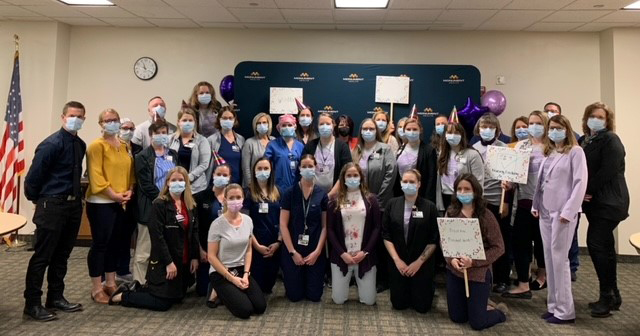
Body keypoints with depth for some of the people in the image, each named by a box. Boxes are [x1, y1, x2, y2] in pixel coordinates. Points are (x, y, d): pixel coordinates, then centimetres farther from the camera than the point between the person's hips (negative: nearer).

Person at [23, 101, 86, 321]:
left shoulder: (80, 145, 8)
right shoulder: (51, 144, -14)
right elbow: (33, 175, -11)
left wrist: (76, 196, 15)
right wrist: (35, 199, 0)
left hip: (73, 204, 7)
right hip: (52, 205, -7)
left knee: (62, 254, 15)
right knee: (42, 256, 0)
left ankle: (56, 298, 27)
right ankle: (32, 304, 10)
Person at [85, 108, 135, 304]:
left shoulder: (124, 146, 14)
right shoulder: (96, 146, -8)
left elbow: (130, 171, 14)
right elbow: (96, 175, -16)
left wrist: (129, 191, -2)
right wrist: (113, 194, -18)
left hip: (121, 204, 7)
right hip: (101, 203, -7)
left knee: (115, 244, 13)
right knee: (100, 244, -1)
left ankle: (110, 284, 24)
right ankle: (97, 289, 9)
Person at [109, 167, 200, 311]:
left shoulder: (190, 205, 6)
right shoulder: (159, 204, -14)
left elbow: (194, 233, 9)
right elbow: (157, 236, -18)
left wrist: (194, 257, 2)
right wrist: (168, 262, -20)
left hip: (184, 261, 7)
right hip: (164, 262, -7)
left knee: (178, 297, 18)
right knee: (162, 303, -5)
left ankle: (135, 288, 31)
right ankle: (123, 296, 15)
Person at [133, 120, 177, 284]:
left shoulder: (173, 155, 15)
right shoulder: (143, 157, -1)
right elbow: (145, 185, -9)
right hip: (150, 208, -5)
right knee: (144, 251, -1)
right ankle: (139, 284, 7)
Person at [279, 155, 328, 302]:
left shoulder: (322, 195, -1)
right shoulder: (289, 193, -5)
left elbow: (325, 226, -1)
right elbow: (283, 225, -6)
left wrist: (317, 251, -9)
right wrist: (293, 252, -11)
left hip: (315, 251, 1)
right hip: (293, 250, -1)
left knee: (314, 296, 5)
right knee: (294, 296, 5)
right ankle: (299, 283, 38)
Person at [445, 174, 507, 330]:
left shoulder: (486, 216, -11)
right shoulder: (451, 212, 0)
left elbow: (498, 247, -10)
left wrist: (474, 262, -20)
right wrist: (451, 259, -15)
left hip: (478, 273, -4)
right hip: (454, 272, 4)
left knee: (477, 323, 3)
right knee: (457, 318, 13)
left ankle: (500, 311, 34)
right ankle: (480, 307, 43)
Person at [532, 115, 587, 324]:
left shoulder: (575, 151, -5)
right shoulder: (549, 152, 15)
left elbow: (580, 182, -11)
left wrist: (568, 211, -16)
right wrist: (536, 205, 7)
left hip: (563, 211, -6)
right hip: (546, 211, 7)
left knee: (559, 258, -5)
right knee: (549, 258, 8)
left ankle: (565, 311, 4)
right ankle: (553, 305, 17)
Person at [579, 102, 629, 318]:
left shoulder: (611, 140, -9)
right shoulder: (584, 141, 14)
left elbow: (608, 171, -19)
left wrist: (587, 190, -14)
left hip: (608, 202, -8)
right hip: (594, 202, 8)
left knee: (596, 244, -12)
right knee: (604, 247, 12)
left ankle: (608, 296, -1)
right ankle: (612, 296, 21)